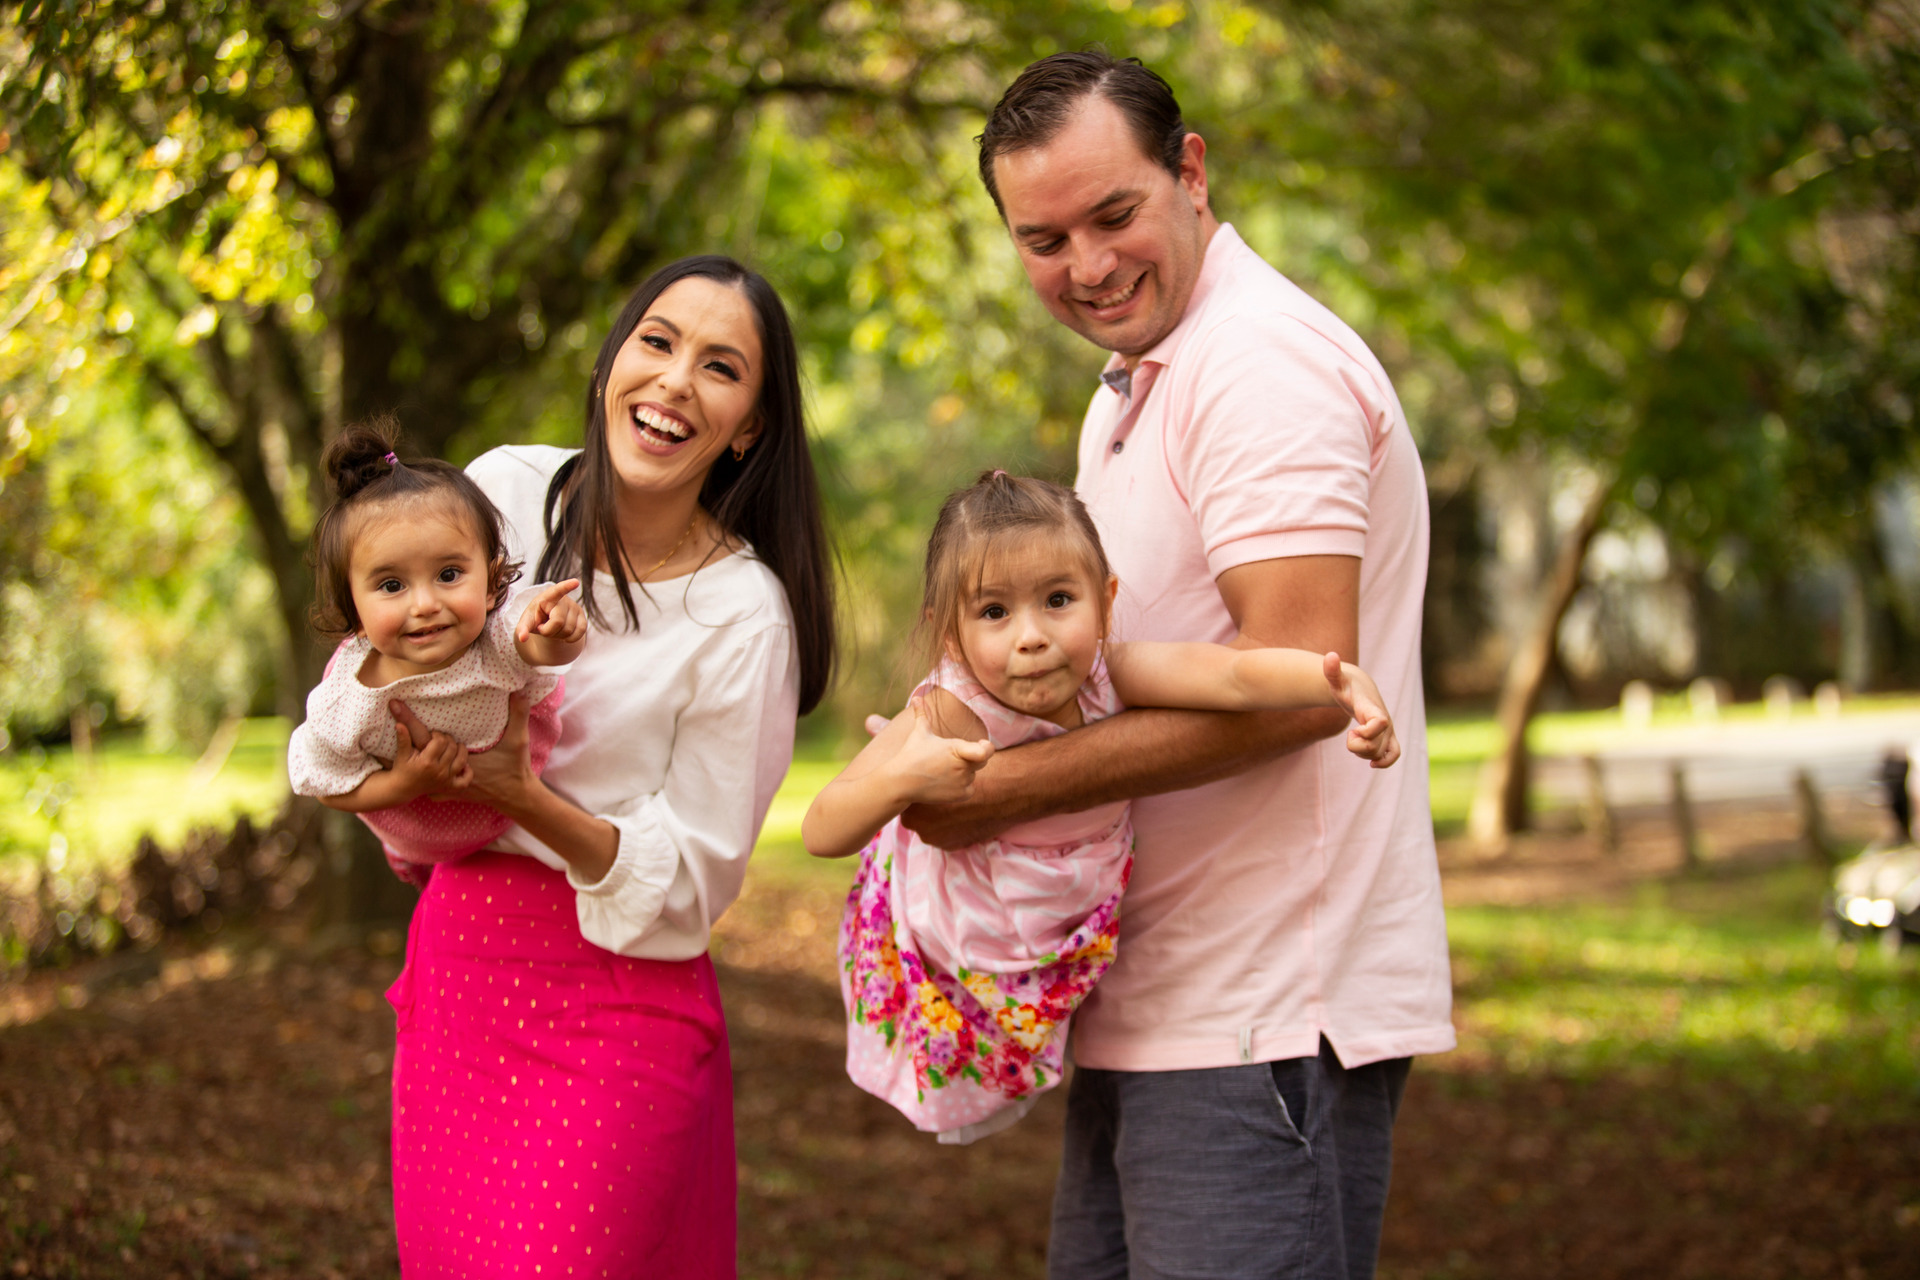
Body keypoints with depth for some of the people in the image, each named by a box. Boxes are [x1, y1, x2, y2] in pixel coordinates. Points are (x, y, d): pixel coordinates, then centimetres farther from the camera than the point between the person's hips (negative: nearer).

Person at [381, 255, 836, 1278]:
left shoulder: (744, 617, -13)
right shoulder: (505, 490, -1)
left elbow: (689, 883, -11)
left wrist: (527, 800, -22)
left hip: (611, 1009, -5)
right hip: (456, 965, 5)